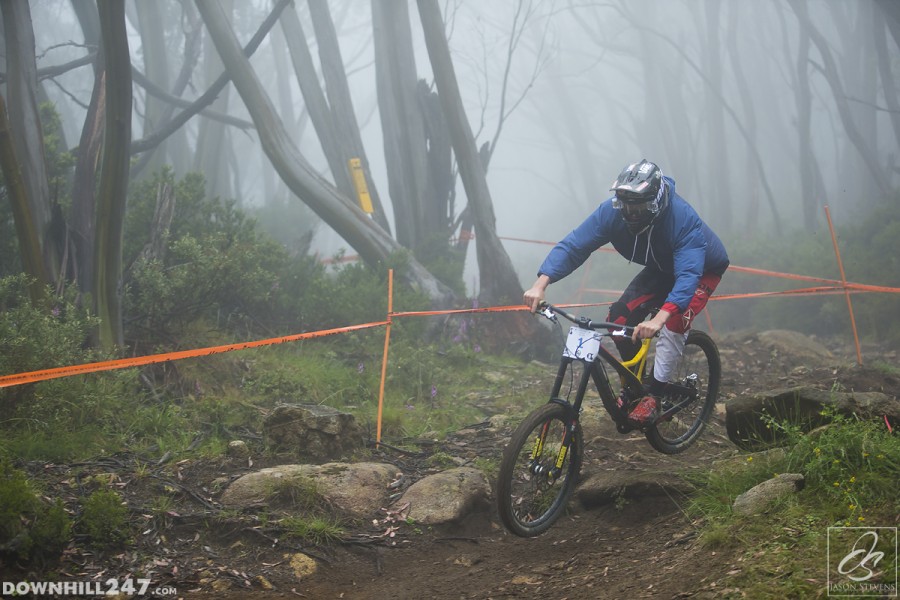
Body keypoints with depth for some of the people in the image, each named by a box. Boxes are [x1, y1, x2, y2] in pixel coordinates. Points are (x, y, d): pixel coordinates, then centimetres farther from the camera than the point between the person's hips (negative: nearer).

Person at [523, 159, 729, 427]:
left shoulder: (684, 219, -40)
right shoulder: (612, 211, -28)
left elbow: (688, 275, -50)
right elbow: (572, 245, -30)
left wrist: (659, 318, -66)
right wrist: (541, 284, -46)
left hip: (703, 270, -5)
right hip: (660, 269, 5)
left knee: (676, 319, -31)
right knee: (620, 317, -15)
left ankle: (654, 394, -17)